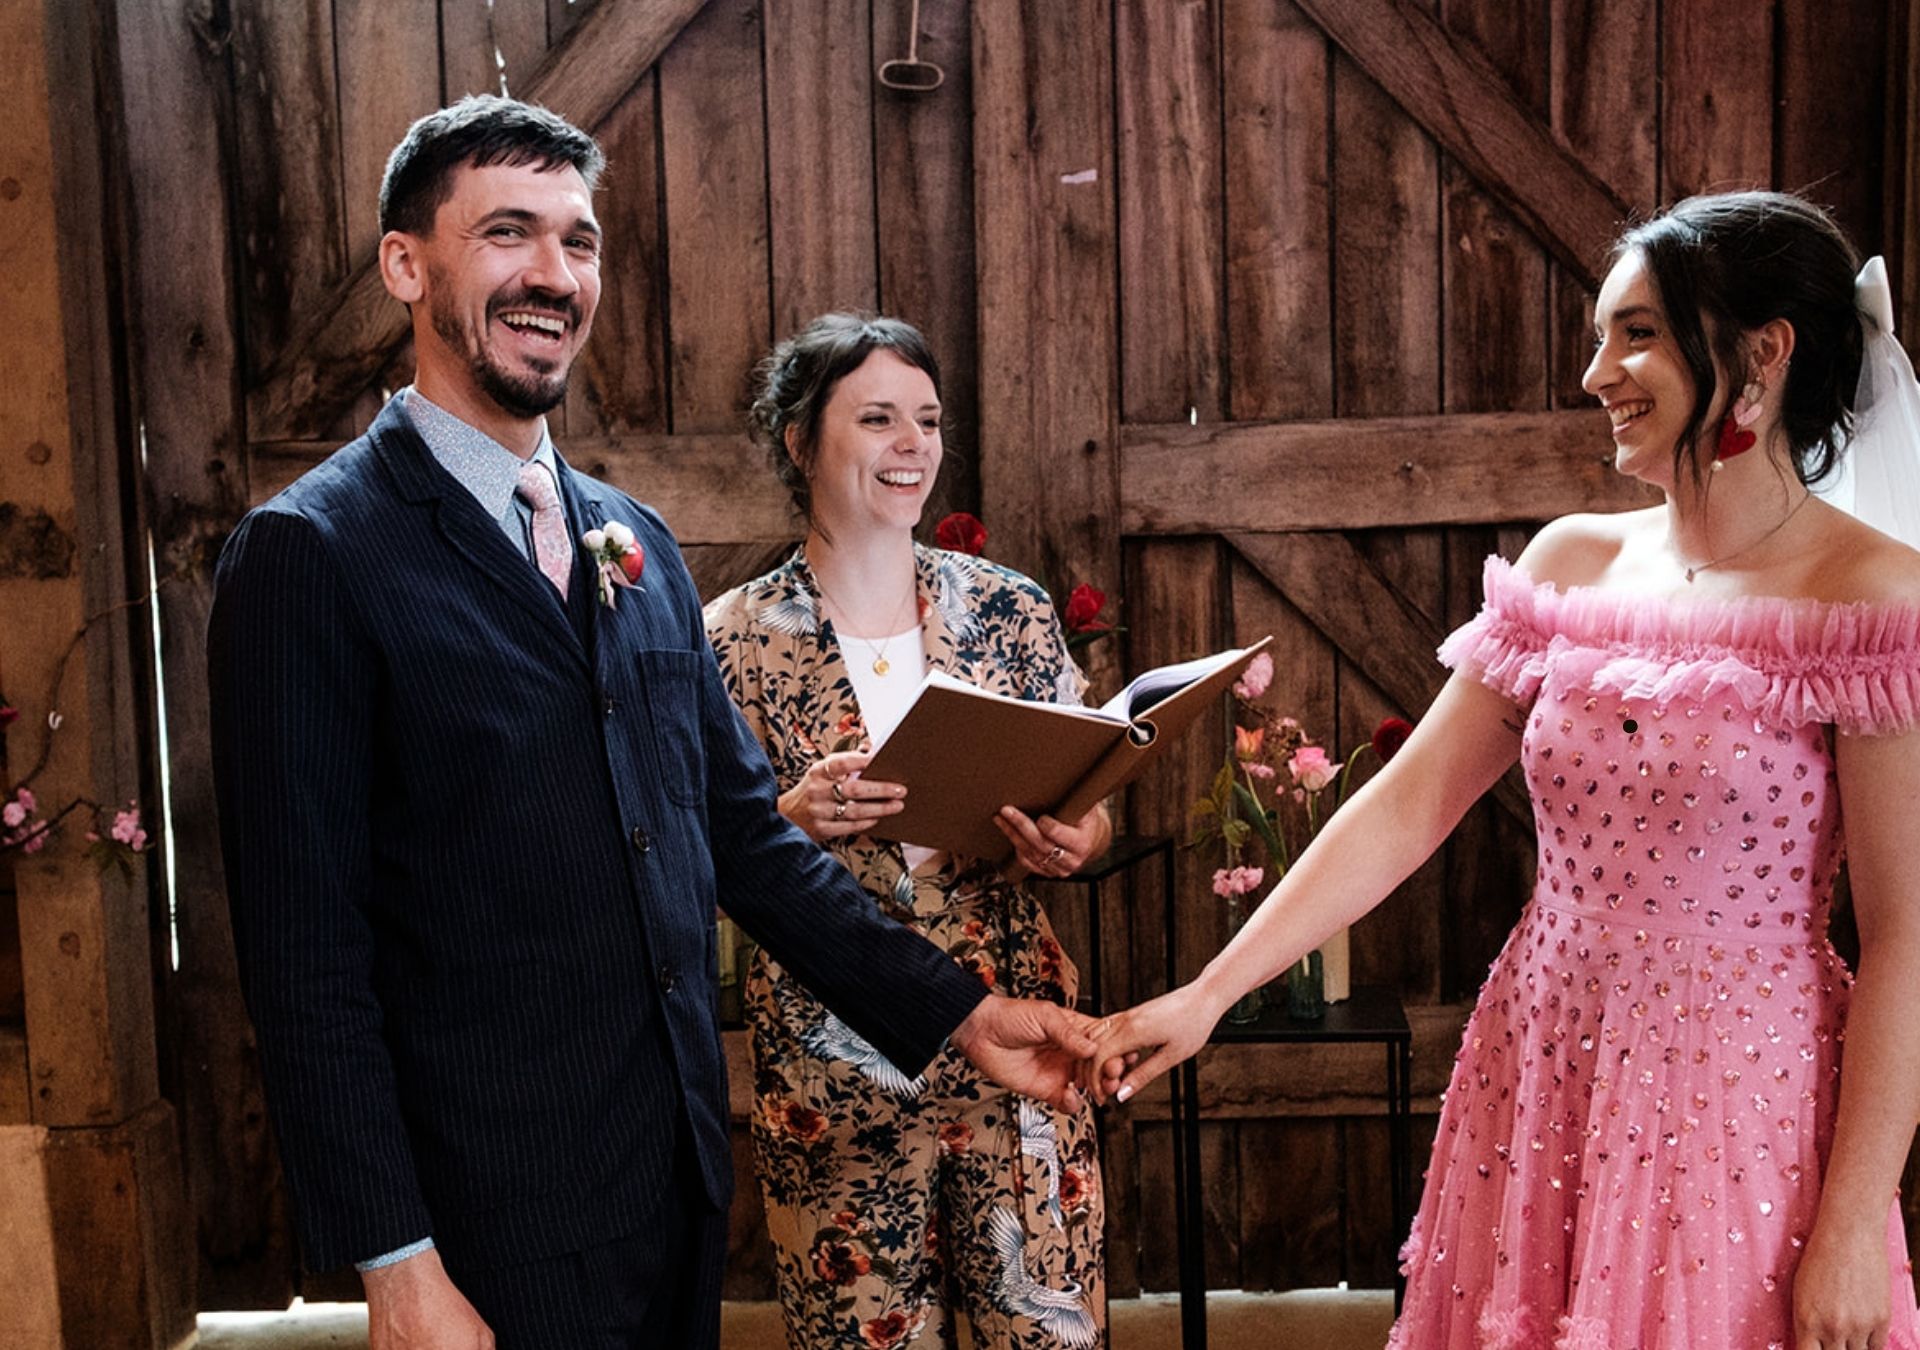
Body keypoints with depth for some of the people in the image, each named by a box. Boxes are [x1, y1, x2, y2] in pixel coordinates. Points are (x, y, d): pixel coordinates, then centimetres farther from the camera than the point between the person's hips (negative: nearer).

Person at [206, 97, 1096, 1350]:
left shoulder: (635, 541, 9)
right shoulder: (313, 554, -11)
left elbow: (745, 830, 9)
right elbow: (304, 950, -13)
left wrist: (954, 1012, 3)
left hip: (682, 1188, 6)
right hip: (501, 1233, -6)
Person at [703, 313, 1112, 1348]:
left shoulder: (1010, 610, 2)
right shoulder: (735, 639, -3)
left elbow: (1088, 799, 9)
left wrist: (1075, 843, -13)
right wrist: (793, 822, -20)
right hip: (831, 1059, -1)